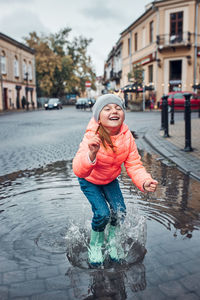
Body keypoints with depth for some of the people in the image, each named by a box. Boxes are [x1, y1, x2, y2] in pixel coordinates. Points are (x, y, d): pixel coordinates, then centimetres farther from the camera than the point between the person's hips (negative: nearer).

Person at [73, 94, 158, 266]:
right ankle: (95, 245, 18)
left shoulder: (127, 137, -22)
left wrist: (145, 182, -39)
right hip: (89, 181, -4)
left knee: (120, 211, -5)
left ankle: (112, 242, 29)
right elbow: (78, 170, -45)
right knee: (103, 213, -16)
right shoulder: (92, 137, -36)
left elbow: (134, 165, -19)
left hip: (110, 179, 4)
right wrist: (91, 155, -66)